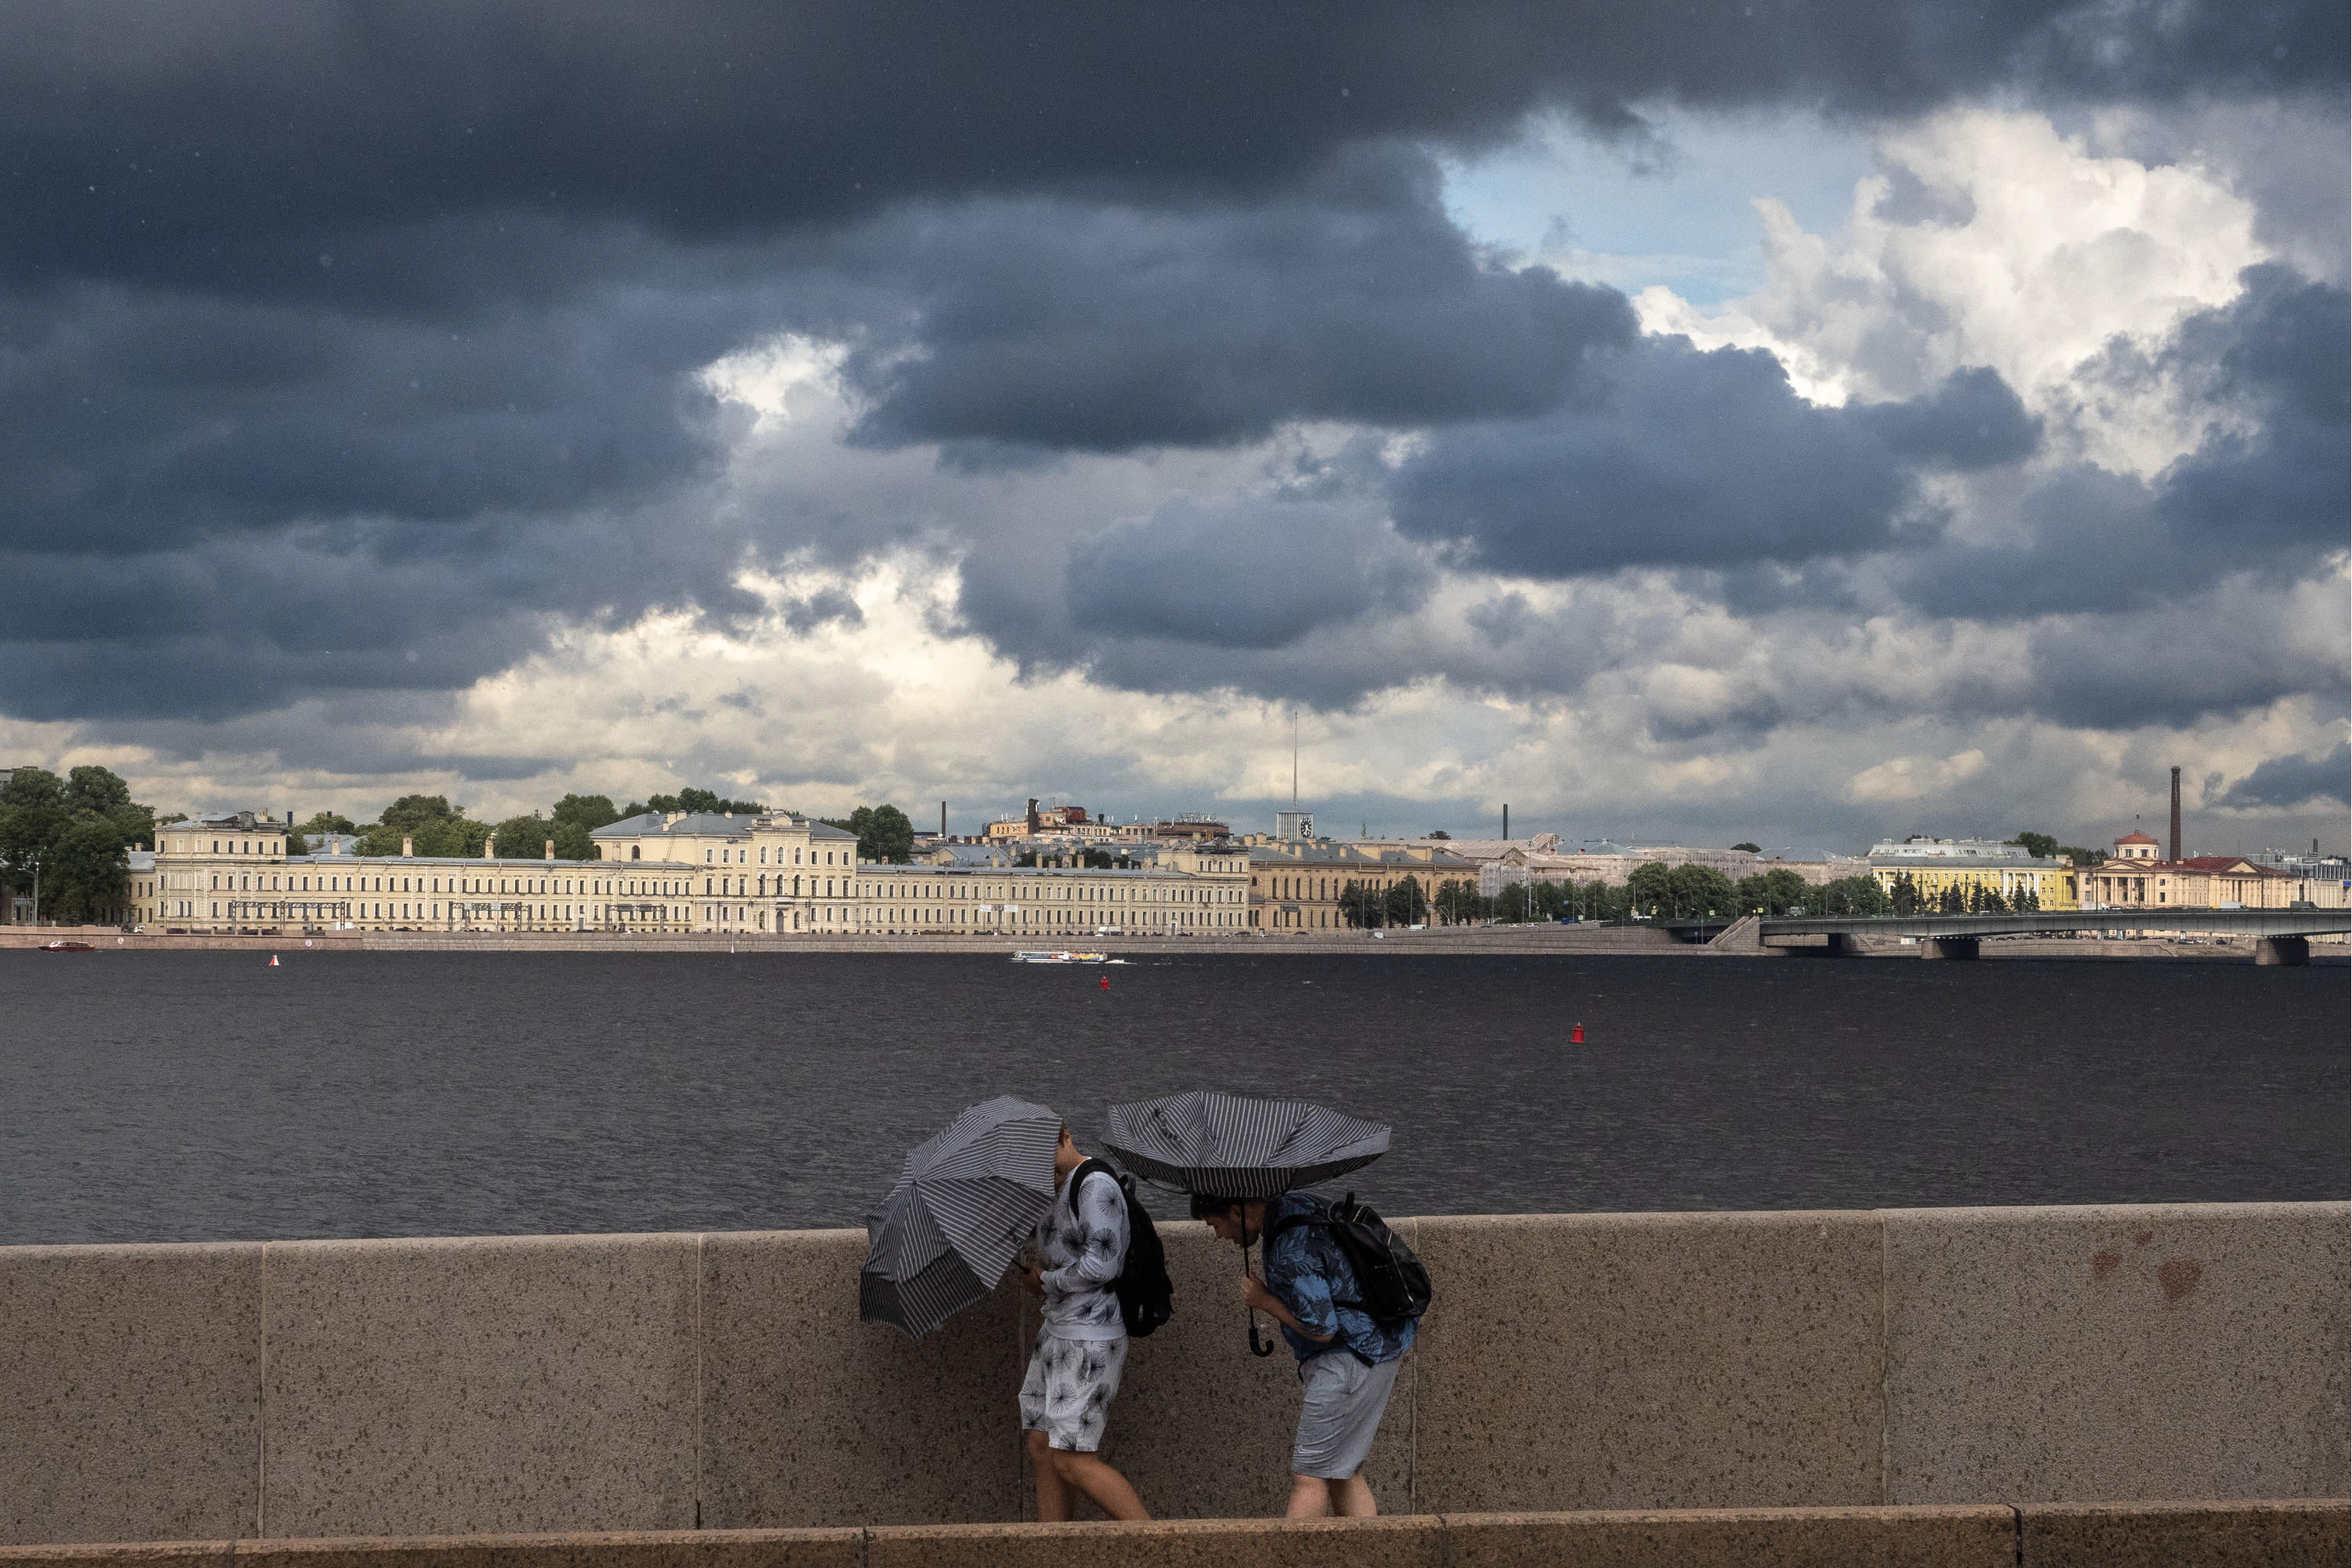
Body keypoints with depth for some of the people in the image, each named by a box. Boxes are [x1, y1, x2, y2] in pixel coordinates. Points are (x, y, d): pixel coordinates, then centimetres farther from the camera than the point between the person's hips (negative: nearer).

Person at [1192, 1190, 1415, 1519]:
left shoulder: (1292, 1253, -24)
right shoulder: (1297, 1206, 8)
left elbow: (1322, 1329, -22)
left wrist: (1265, 1301, -10)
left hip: (1350, 1361, -10)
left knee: (1309, 1477, -6)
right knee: (1342, 1473, 13)